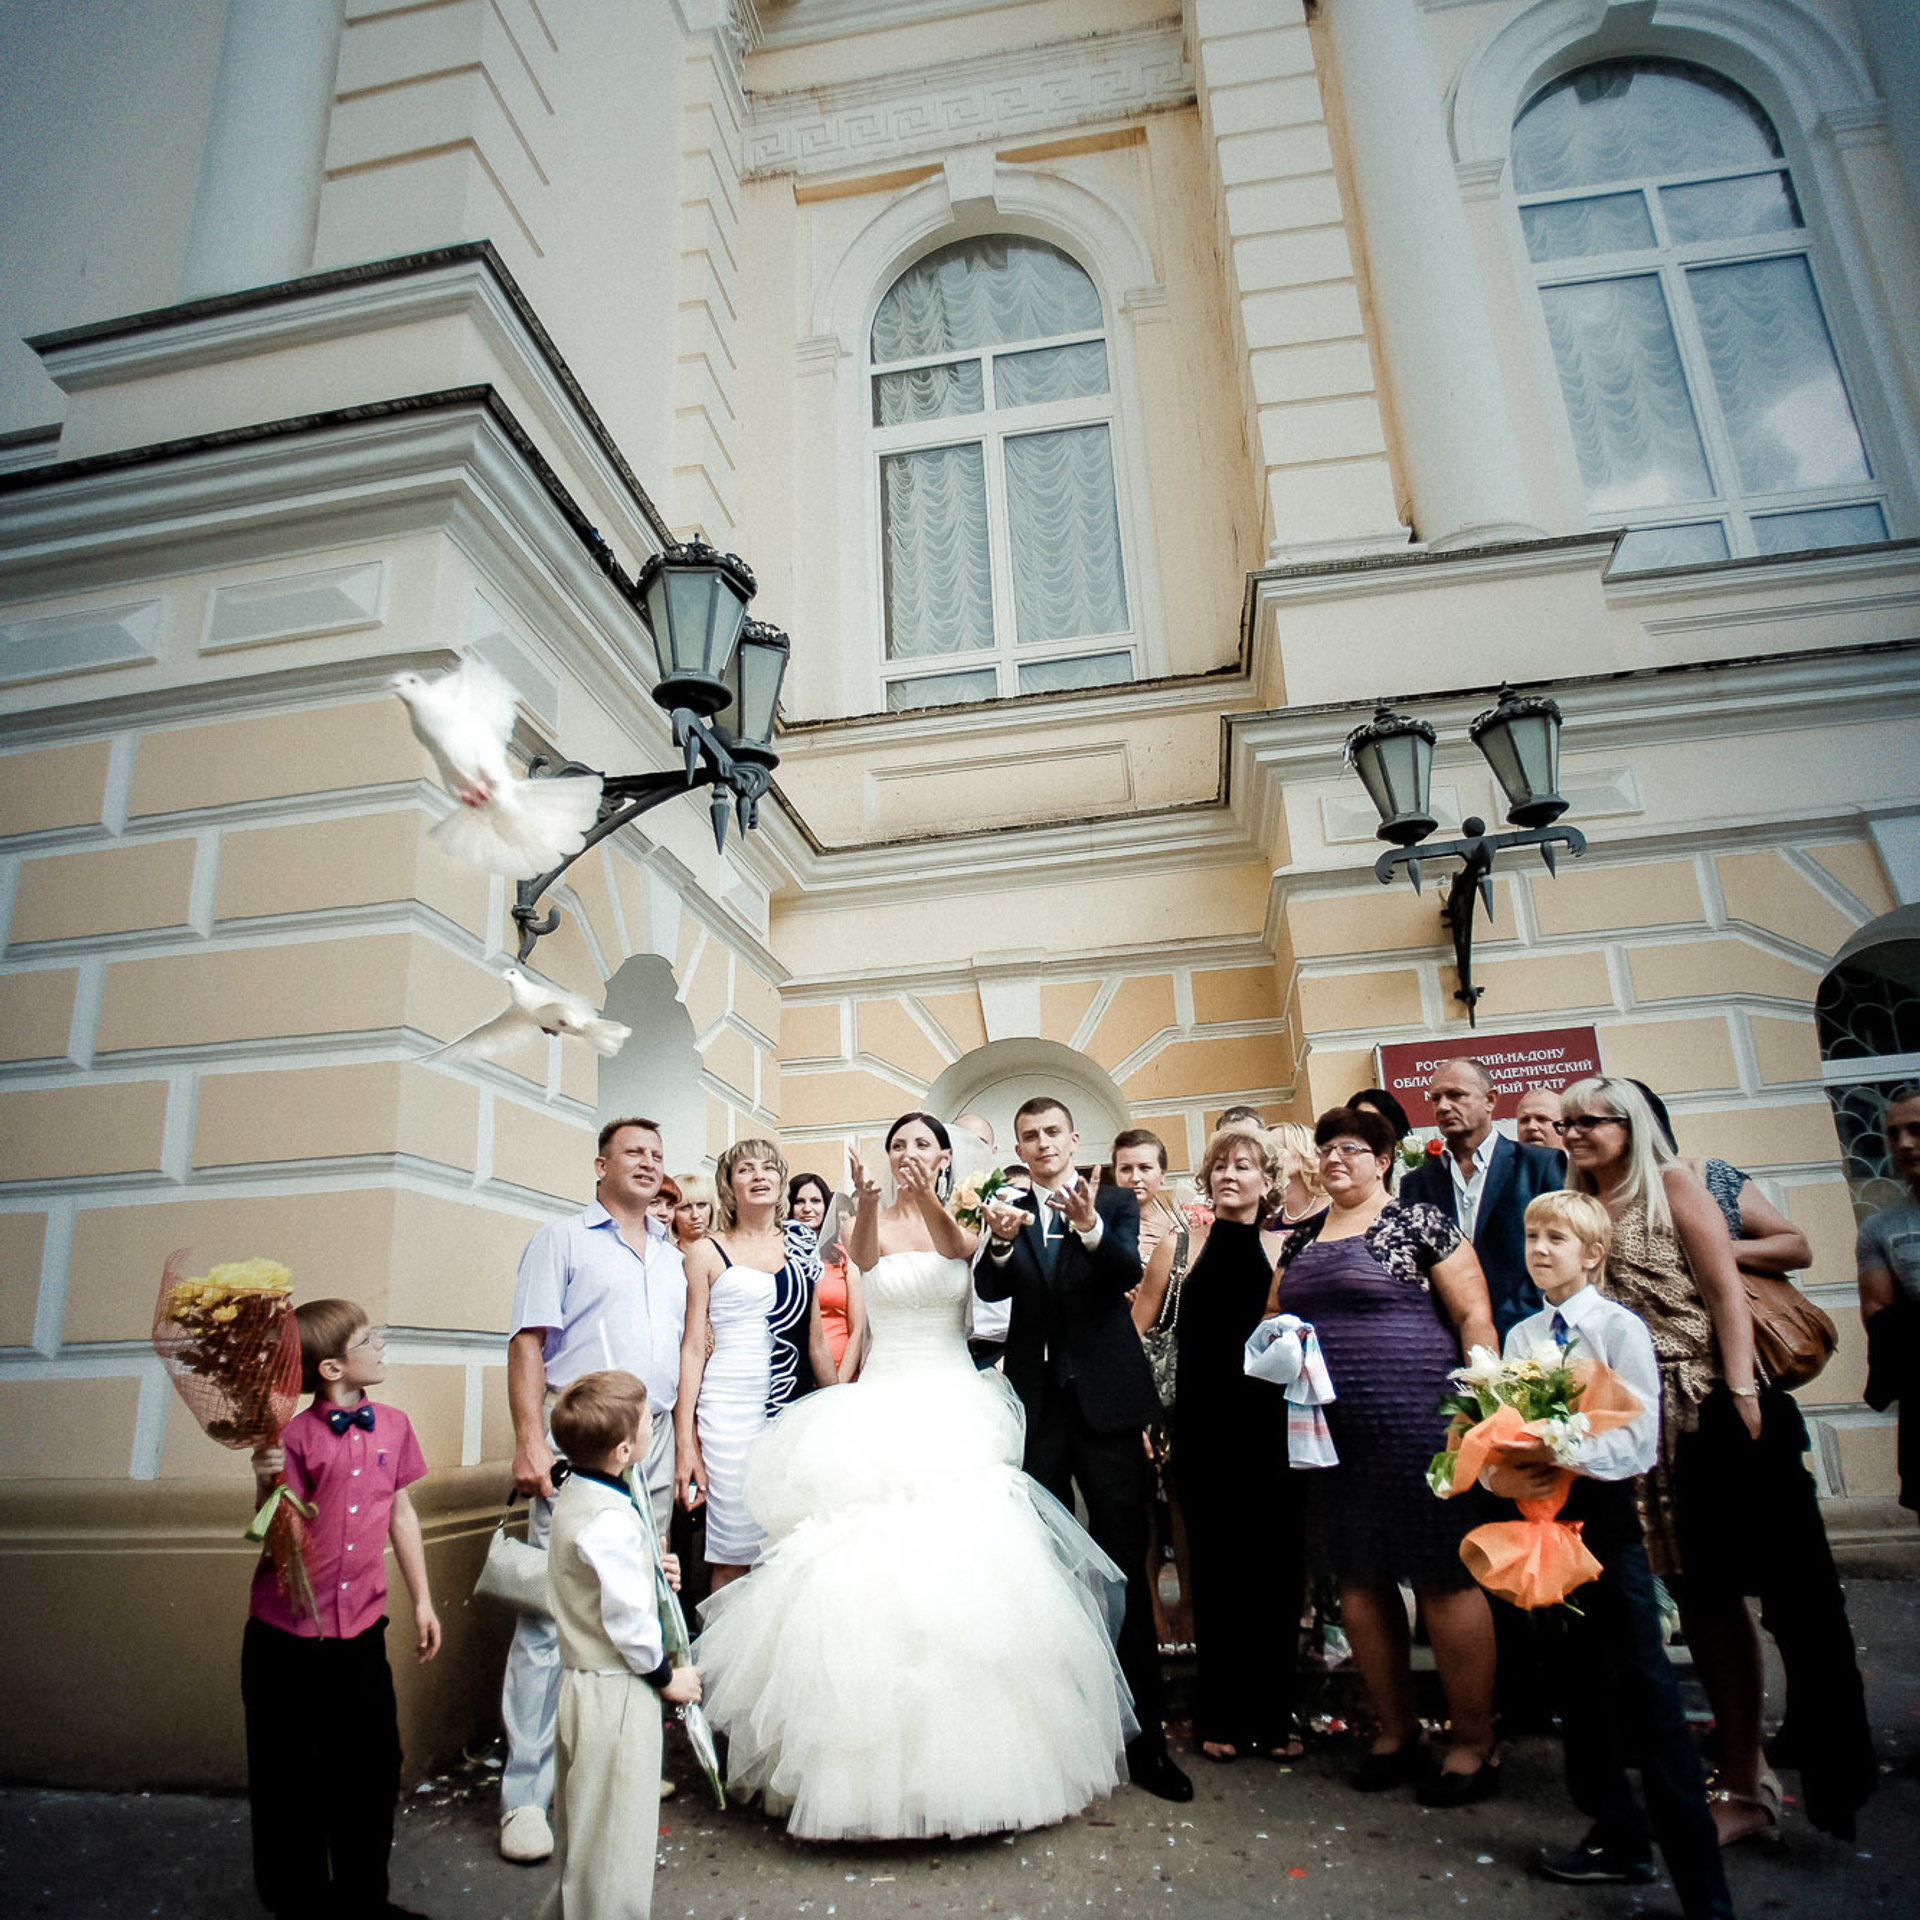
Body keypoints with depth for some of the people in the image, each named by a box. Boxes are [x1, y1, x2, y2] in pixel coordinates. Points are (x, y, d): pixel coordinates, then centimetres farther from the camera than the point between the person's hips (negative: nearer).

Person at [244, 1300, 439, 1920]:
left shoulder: (392, 1425, -1)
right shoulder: (296, 1438, -15)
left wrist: (422, 1600, 14)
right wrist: (268, 1483, -33)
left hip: (361, 1630, 4)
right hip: (286, 1635, -4)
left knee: (373, 1768, 12)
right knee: (288, 1778, 12)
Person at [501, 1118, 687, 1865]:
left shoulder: (672, 1256, 19)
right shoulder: (562, 1240, 4)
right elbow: (528, 1340, -5)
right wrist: (529, 1438, -14)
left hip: (653, 1446, 5)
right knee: (551, 1613, -5)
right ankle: (526, 1794, 4)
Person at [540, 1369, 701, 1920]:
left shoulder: (572, 1497, 2)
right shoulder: (613, 1523, -29)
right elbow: (628, 1621, -24)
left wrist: (649, 1571, 4)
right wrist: (667, 1676, -10)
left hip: (580, 1682, 10)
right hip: (615, 1694, -10)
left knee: (580, 1822, 26)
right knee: (616, 1832, 5)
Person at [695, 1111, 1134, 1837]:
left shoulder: (964, 1221, 5)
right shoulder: (874, 1222, 4)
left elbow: (958, 1248, -21)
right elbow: (864, 1255, -21)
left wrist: (926, 1198, -42)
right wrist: (867, 1202, -45)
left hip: (955, 1413, 0)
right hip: (882, 1410, 0)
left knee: (961, 1564, -6)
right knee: (870, 1566, -6)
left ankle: (965, 1743, 12)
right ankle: (874, 1754, 10)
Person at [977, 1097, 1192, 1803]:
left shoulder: (1114, 1203, 1)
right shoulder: (1006, 1211, 5)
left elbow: (1129, 1274, -17)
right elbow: (990, 1290, -10)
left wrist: (1090, 1226, -37)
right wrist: (1001, 1241, -31)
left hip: (1106, 1400, -2)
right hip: (1036, 1403, 2)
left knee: (1124, 1563, 1)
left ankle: (1144, 1735, 12)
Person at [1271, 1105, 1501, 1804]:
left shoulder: (1419, 1222, -2)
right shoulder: (1300, 1241, 13)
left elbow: (1474, 1315, -5)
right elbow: (1278, 1322, 23)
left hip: (1413, 1420, -6)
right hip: (1330, 1432, 6)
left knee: (1443, 1577, 1)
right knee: (1358, 1580, 11)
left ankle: (1474, 1741, 18)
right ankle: (1396, 1732, 27)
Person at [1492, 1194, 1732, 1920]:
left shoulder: (1621, 1328, -9)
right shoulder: (1521, 1336, 6)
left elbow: (1638, 1441, -15)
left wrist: (1560, 1456, -25)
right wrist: (1501, 1473, -14)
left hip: (1603, 1513, -5)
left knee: (1645, 1689, -4)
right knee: (1575, 1682, 16)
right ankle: (1621, 1837, 34)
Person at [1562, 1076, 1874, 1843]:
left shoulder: (1672, 1185, -2)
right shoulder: (1580, 1209, 11)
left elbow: (1726, 1290, -7)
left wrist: (1742, 1391, -15)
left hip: (1708, 1407, -4)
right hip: (1638, 1418, 4)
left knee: (1720, 1586, 0)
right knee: (1694, 1589, 10)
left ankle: (1744, 1781, 12)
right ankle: (1742, 1771, 22)